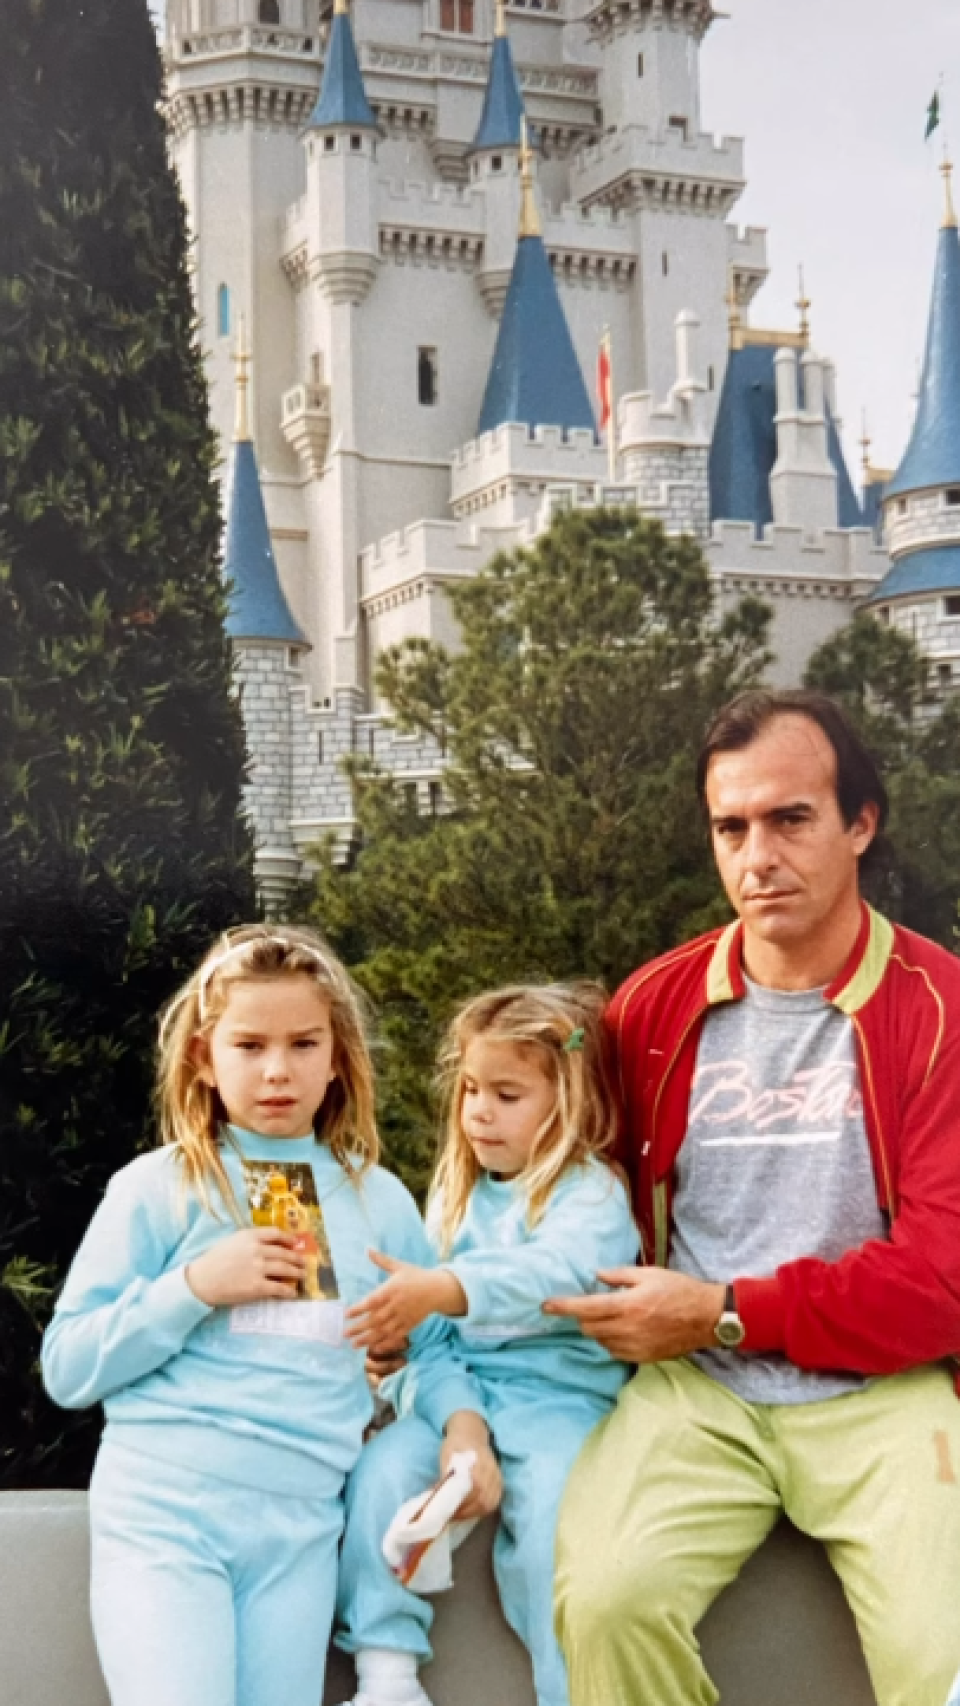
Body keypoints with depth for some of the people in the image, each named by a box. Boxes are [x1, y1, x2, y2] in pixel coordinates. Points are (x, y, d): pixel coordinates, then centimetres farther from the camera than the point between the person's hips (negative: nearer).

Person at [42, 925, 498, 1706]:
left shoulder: (381, 1200, 10)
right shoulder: (157, 1188, 0)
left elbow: (430, 1347, 15)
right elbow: (68, 1368, -2)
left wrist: (464, 1424, -5)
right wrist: (196, 1286, -11)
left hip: (303, 1525, 3)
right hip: (163, 1507, -3)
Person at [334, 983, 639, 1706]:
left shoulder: (592, 1193, -3)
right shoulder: (456, 1194, 18)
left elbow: (556, 1270, -24)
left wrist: (439, 1290, -38)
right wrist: (395, 1343, 2)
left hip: (558, 1395, -5)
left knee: (551, 1509, -31)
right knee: (383, 1466, -22)